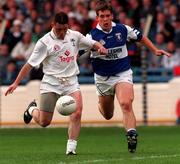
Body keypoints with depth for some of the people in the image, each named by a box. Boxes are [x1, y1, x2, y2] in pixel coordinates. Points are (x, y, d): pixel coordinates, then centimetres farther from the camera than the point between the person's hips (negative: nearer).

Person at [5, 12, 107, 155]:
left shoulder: (75, 36, 4)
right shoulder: (45, 42, -7)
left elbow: (92, 43, 15)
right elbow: (30, 64, -5)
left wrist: (101, 47, -9)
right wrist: (16, 83, -8)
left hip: (71, 81, 2)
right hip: (51, 83, -2)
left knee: (77, 112, -21)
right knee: (44, 122, 1)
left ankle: (71, 148, -15)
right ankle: (32, 109, 36)